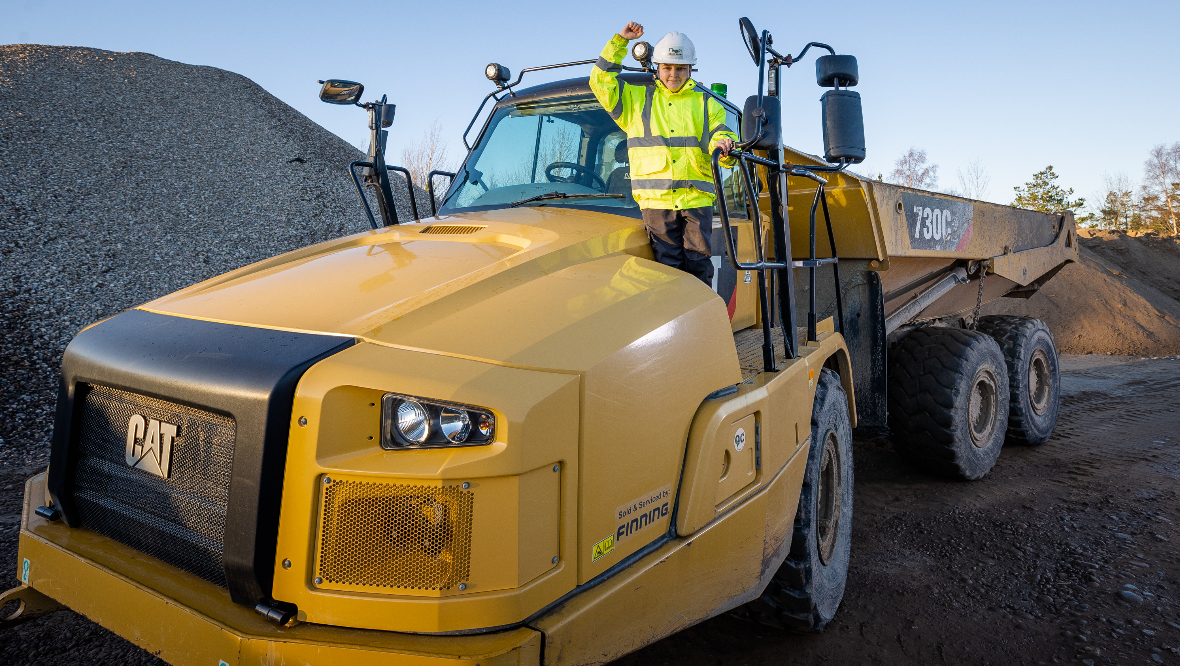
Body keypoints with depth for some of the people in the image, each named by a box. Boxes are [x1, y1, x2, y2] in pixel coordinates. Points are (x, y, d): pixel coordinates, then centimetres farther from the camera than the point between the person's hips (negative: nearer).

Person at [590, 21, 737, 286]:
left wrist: (724, 145, -14)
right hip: (656, 199, 0)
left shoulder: (706, 103, 19)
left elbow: (720, 134, 10)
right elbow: (601, 81, 12)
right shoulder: (636, 98, 18)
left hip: (697, 198, 1)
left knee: (698, 264, -2)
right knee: (666, 266, -3)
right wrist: (619, 42, 9)